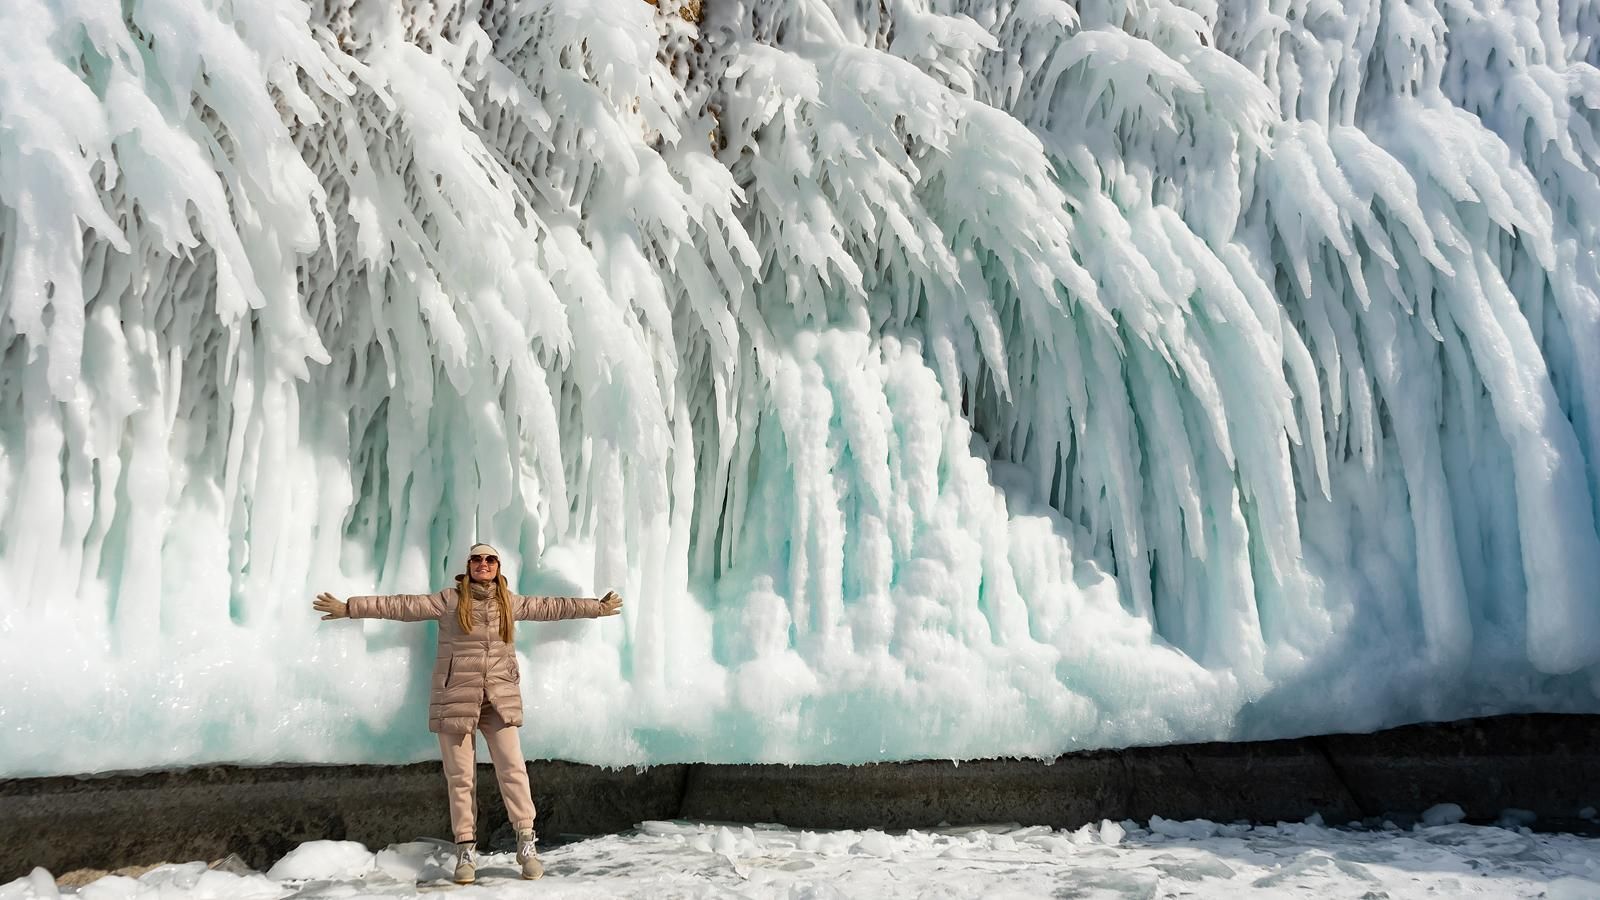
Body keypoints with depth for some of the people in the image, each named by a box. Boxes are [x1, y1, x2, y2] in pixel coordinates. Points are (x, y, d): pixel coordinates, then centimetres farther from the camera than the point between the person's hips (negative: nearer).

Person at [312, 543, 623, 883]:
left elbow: (551, 607, 19)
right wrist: (348, 608, 0)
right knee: (460, 777, 2)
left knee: (513, 769, -4)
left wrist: (597, 607, 24)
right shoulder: (450, 599, 2)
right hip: (457, 698, -2)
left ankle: (526, 844, 3)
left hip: (500, 699, 2)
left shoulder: (510, 602, 11)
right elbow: (402, 605, 1)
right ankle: (466, 850, 12)